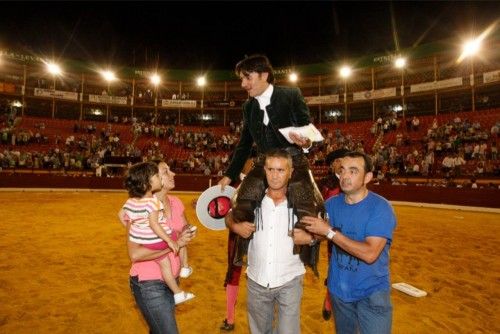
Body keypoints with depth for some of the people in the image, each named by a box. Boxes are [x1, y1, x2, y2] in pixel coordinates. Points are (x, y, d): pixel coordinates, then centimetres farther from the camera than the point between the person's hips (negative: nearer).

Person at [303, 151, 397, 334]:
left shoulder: (380, 208, -20)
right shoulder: (332, 203, -5)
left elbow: (370, 254, -29)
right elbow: (315, 232, 1)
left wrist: (329, 232, -28)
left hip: (371, 293, -4)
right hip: (338, 289, 5)